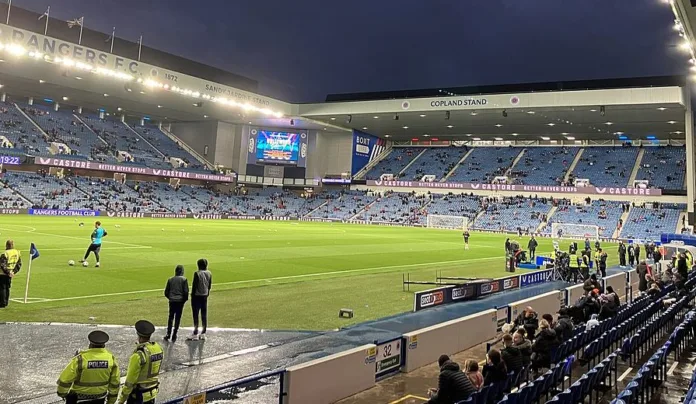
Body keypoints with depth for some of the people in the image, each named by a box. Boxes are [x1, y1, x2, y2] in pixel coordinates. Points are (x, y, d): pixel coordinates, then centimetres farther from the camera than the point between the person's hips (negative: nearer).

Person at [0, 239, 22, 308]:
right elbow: (19, 264, 6)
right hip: (10, 273, 7)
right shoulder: (18, 253, 2)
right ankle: (6, 302, 22)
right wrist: (14, 272, 4)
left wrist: (8, 272, -14)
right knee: (7, 287, 16)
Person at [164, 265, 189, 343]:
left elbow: (166, 292, 6)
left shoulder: (170, 279, 4)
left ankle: (168, 334, 8)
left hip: (172, 301, 2)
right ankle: (174, 336, 6)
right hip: (180, 301, -2)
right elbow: (186, 292, -9)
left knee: (171, 317, 14)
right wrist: (185, 300, 6)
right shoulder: (184, 279, -4)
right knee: (177, 318, 5)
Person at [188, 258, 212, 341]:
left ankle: (195, 334, 1)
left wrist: (192, 296, -4)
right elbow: (210, 286, 9)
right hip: (205, 296, 6)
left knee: (196, 315, -1)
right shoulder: (209, 273, 3)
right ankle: (203, 334, 15)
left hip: (197, 296, -6)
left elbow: (194, 286, -12)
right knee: (204, 315, 10)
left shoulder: (197, 273, -14)